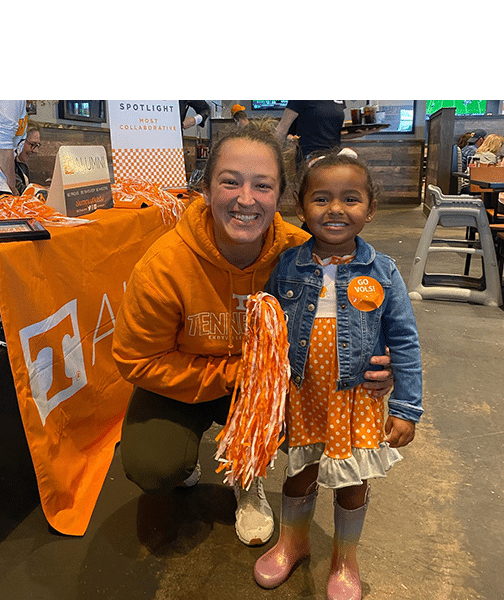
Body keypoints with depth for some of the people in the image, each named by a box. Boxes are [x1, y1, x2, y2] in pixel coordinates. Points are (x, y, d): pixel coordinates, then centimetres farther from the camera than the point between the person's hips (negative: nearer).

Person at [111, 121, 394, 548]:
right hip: (184, 382, -1)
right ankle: (185, 455, 22)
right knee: (153, 468, -20)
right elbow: (139, 361, -19)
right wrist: (232, 376, -26)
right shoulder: (164, 267, -29)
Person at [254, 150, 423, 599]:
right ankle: (293, 541, 48)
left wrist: (406, 408, -6)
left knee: (352, 482, 14)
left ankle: (345, 558, 43)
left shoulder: (382, 273, -11)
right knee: (300, 472, 18)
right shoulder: (288, 266, -7)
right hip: (301, 393, 1)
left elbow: (404, 343, -5)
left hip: (357, 398, -1)